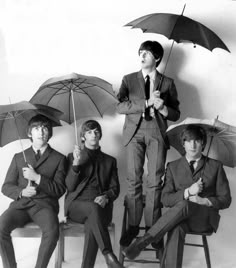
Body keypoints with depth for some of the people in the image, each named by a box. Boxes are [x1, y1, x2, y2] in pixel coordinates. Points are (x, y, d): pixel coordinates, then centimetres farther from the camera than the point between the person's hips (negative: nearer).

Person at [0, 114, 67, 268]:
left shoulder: (59, 158, 11)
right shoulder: (19, 157, 19)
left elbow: (59, 190, 3)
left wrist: (37, 177, -10)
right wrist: (21, 192, -9)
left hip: (45, 205, -2)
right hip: (20, 204, 2)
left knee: (52, 231, -34)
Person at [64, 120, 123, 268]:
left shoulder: (110, 160, 22)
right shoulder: (73, 156, 18)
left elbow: (115, 189, 13)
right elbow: (70, 186, 5)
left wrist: (105, 197, -11)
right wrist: (76, 163, -11)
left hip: (101, 205, 1)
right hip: (77, 204, -1)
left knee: (92, 226, -34)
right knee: (93, 208, -37)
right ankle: (109, 256, -41)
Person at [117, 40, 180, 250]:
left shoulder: (167, 83, 11)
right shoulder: (129, 80, 11)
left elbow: (176, 114, 9)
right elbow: (120, 107, -3)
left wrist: (163, 108, -12)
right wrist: (146, 103, -13)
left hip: (157, 132, 0)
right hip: (135, 131, 0)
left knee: (155, 181, -2)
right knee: (134, 180, -2)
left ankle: (152, 227, 6)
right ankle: (133, 226, 7)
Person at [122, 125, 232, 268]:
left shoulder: (215, 166, 11)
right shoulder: (174, 167, 13)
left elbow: (225, 200, 9)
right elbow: (166, 199, 3)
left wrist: (204, 201, -12)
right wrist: (188, 192, -16)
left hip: (206, 218, -1)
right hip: (182, 216, 1)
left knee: (184, 205, -36)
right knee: (177, 227, -38)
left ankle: (144, 240, -36)